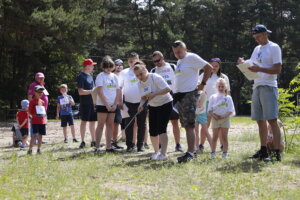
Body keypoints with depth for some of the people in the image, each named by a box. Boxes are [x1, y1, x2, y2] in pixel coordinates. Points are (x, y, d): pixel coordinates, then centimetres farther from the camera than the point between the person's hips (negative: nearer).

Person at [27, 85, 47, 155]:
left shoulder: (42, 102, 13)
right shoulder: (32, 101, -3)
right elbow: (30, 111, -5)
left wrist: (44, 115, 1)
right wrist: (36, 115, -18)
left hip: (42, 121, 6)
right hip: (35, 121, -5)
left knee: (40, 136, 7)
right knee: (34, 135, -12)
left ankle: (39, 149, 16)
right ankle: (30, 150, -9)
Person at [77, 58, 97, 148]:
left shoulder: (90, 76, 16)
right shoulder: (81, 76, -10)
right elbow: (81, 92, -16)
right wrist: (92, 91, -18)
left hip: (93, 102, 8)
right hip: (85, 103, -8)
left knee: (93, 121, 10)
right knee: (84, 121, -3)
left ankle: (93, 141, 16)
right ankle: (82, 141, 3)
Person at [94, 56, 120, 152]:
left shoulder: (115, 77, 12)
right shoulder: (100, 76, -5)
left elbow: (118, 91, 10)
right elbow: (99, 92, -12)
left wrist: (115, 104, -3)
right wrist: (107, 105, -14)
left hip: (112, 106, 6)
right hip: (102, 105, -5)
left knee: (110, 125, 6)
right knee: (101, 125, -4)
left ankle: (108, 147, 10)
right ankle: (97, 147, -2)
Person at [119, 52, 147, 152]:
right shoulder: (124, 73, 4)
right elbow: (119, 88, 5)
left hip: (141, 102, 1)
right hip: (128, 102, -1)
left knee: (141, 124, 4)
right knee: (129, 124, 0)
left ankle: (140, 144, 13)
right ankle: (129, 144, 8)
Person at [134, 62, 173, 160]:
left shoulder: (155, 78, -20)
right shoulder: (140, 83, 1)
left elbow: (168, 89, -26)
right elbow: (143, 97, 5)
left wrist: (154, 94, -33)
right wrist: (141, 104, -16)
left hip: (165, 104, -7)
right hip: (153, 106, 7)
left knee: (161, 129, -17)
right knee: (152, 131, 3)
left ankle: (163, 154, -18)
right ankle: (156, 152, 19)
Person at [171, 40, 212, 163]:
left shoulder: (191, 58, -6)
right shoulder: (179, 62, 20)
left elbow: (208, 67, -10)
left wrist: (203, 84, -10)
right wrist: (175, 94, 17)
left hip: (189, 94, -9)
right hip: (178, 95, 9)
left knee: (189, 125, -14)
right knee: (186, 126, 10)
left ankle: (190, 153, -18)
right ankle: (190, 152, 16)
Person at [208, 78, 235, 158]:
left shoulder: (228, 97, 6)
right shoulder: (213, 97, 7)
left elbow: (231, 110, 0)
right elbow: (209, 110, 3)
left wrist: (224, 116, -16)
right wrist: (214, 116, -14)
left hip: (225, 118, 0)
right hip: (215, 118, 0)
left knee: (224, 137, 1)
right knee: (215, 136, 3)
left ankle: (225, 152, 3)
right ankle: (213, 152, 7)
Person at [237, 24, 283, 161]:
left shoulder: (274, 48, -5)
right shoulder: (257, 49, 19)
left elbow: (277, 70, -12)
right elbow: (251, 65, 22)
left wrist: (259, 69, -22)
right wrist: (243, 64, 1)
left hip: (268, 87, -8)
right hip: (256, 87, 8)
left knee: (272, 119, -13)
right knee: (260, 121, 10)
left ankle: (277, 153, -16)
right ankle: (263, 151, 16)